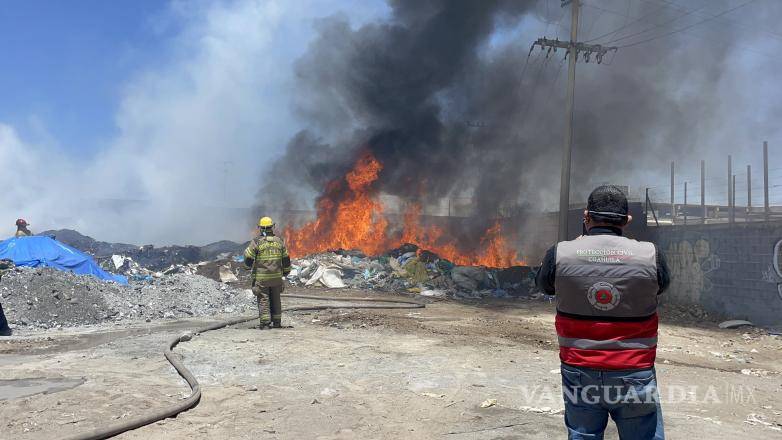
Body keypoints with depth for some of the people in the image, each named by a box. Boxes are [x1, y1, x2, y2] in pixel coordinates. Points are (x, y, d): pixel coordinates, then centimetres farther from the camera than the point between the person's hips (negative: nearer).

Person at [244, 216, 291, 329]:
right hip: (276, 276, 3)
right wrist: (286, 271, 23)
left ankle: (265, 320, -7)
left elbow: (248, 259, -8)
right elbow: (286, 259, 9)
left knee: (263, 299, 2)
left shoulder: (256, 241, -9)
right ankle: (277, 322, 16)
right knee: (275, 299, 13)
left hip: (261, 277, -3)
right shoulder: (279, 241, 3)